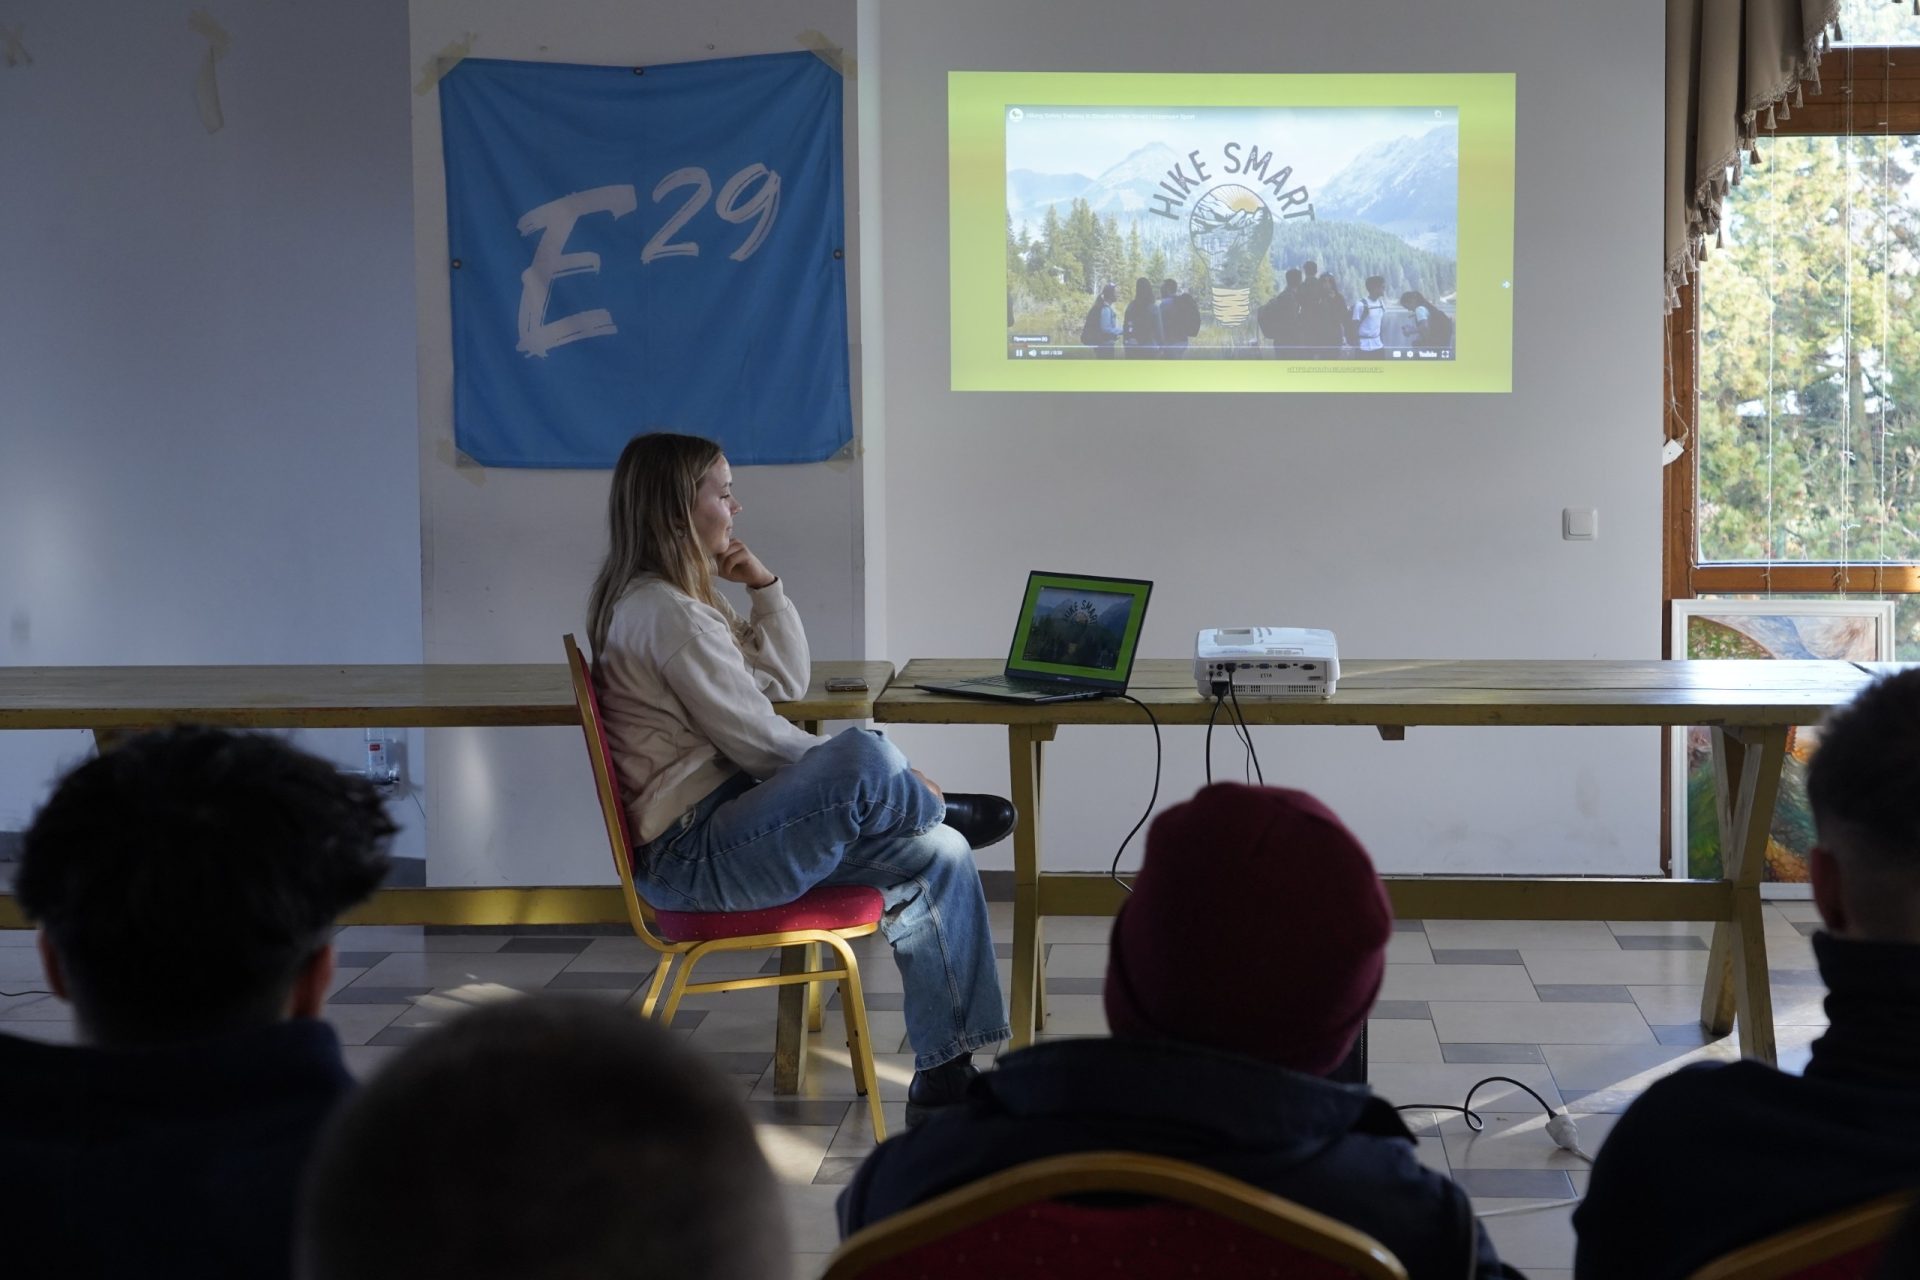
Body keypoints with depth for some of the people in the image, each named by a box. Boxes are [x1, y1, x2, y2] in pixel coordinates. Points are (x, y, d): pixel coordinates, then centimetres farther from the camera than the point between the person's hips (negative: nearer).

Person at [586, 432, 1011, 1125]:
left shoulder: (673, 600, 16)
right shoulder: (664, 613, -16)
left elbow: (788, 680, 20)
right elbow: (757, 742, -17)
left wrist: (765, 586, 8)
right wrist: (846, 772, -5)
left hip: (725, 821, 11)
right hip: (691, 854, -11)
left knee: (938, 856, 1)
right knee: (863, 756, -33)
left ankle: (944, 1080, 2)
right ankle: (937, 809, 3)